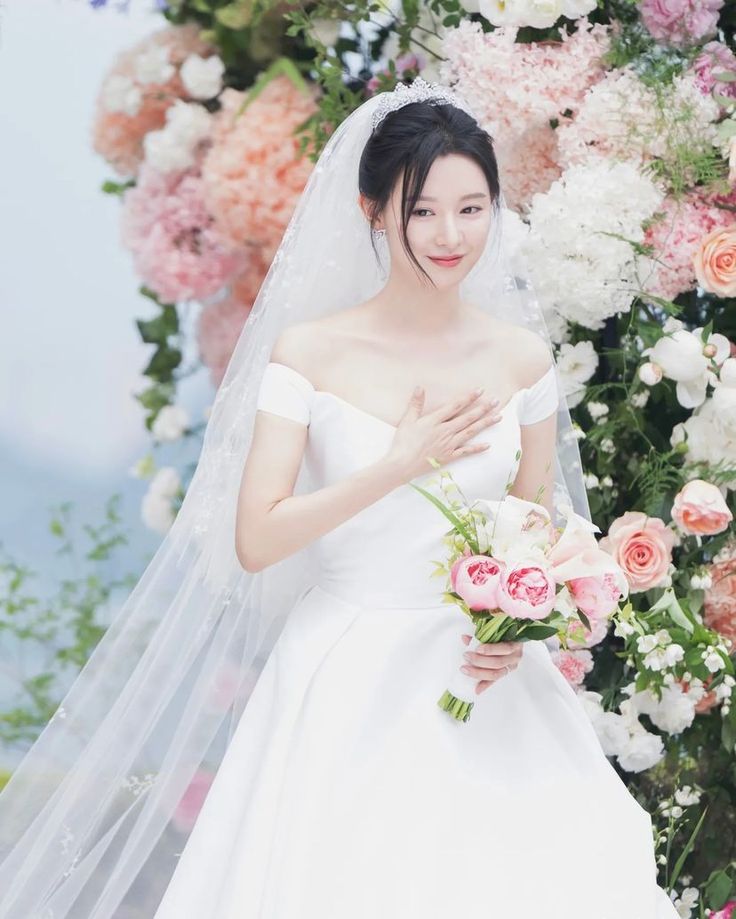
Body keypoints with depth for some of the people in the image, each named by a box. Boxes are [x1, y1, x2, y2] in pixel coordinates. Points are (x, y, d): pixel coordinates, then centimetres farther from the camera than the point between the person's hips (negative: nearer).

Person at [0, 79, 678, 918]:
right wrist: (398, 467, -16)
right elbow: (254, 542, -11)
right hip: (349, 687, -2)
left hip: (479, 678, 3)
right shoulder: (310, 352, -6)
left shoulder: (520, 355, 3)